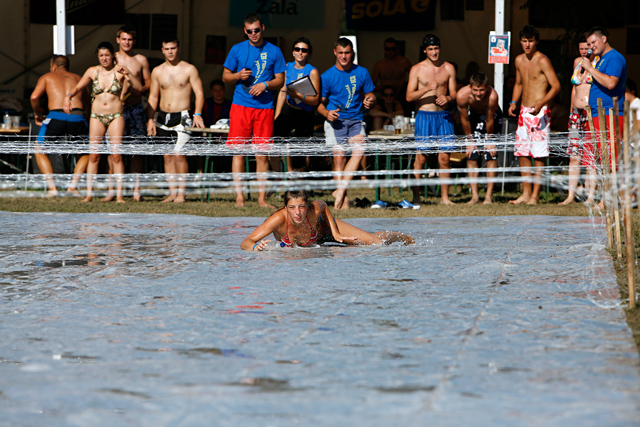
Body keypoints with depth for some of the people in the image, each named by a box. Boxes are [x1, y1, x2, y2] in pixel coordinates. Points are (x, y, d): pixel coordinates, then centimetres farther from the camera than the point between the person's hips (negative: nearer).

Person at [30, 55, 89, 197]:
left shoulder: (47, 77, 21)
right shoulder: (78, 78, 28)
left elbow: (34, 97, 5)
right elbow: (87, 103, 23)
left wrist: (38, 113, 22)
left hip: (56, 116, -2)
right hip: (78, 117, 2)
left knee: (39, 150, 21)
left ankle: (52, 187, 6)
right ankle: (73, 185, 11)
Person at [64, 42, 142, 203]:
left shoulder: (119, 71, -2)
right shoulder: (92, 71, 4)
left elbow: (139, 87, -10)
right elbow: (77, 88, 11)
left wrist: (128, 74, -25)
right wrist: (68, 97, -9)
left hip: (116, 116, -2)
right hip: (97, 116, 2)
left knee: (116, 155, -7)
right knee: (93, 155, -2)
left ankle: (119, 194, -5)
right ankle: (89, 193, 2)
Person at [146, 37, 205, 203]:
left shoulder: (189, 69, 0)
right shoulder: (157, 71, 11)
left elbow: (199, 93, -2)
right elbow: (153, 97, 14)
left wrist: (197, 114, -16)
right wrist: (150, 119, 4)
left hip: (182, 117, -4)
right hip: (163, 117, 4)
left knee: (179, 154, -14)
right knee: (167, 156, 4)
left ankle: (181, 193, -10)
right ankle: (172, 192, 7)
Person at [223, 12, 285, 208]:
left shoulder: (274, 52, 7)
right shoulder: (237, 50, 7)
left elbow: (280, 80, 9)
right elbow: (225, 76, 12)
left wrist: (265, 85, -9)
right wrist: (238, 76, -8)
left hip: (264, 107, 0)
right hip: (241, 106, 0)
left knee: (262, 155, 0)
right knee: (238, 152, -4)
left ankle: (262, 198, 4)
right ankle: (239, 196, -2)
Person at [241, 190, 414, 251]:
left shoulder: (314, 209, -39)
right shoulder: (279, 219, -45)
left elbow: (324, 206, -11)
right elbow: (245, 243, -46)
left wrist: (336, 234, -15)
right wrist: (256, 247, -68)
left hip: (323, 228, 0)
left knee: (378, 242, 4)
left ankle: (408, 239, 37)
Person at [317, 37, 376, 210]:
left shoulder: (361, 73, 9)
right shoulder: (327, 76, 2)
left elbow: (370, 95, 19)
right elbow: (320, 103, 6)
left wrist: (370, 100, -6)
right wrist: (326, 113, -16)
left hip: (356, 119, 2)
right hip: (335, 120, -2)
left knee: (359, 150, -22)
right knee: (339, 155, -12)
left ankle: (341, 189, -21)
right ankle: (344, 198, -6)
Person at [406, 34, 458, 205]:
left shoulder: (448, 68, 9)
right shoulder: (417, 69, 2)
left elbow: (454, 93, 11)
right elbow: (409, 96, -2)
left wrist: (447, 98, -12)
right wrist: (427, 88, -17)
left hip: (443, 116, 2)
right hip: (424, 115, -2)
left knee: (444, 158, 0)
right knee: (421, 158, -4)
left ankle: (445, 197, 5)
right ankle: (416, 196, 5)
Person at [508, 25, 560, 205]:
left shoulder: (542, 61, -11)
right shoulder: (519, 60, 11)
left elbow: (556, 86, -15)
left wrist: (541, 104, -27)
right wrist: (513, 102, 10)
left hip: (540, 113, -7)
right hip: (524, 112, 8)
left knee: (538, 154, -7)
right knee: (522, 153, 8)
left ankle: (535, 195, -5)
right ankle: (526, 193, 15)